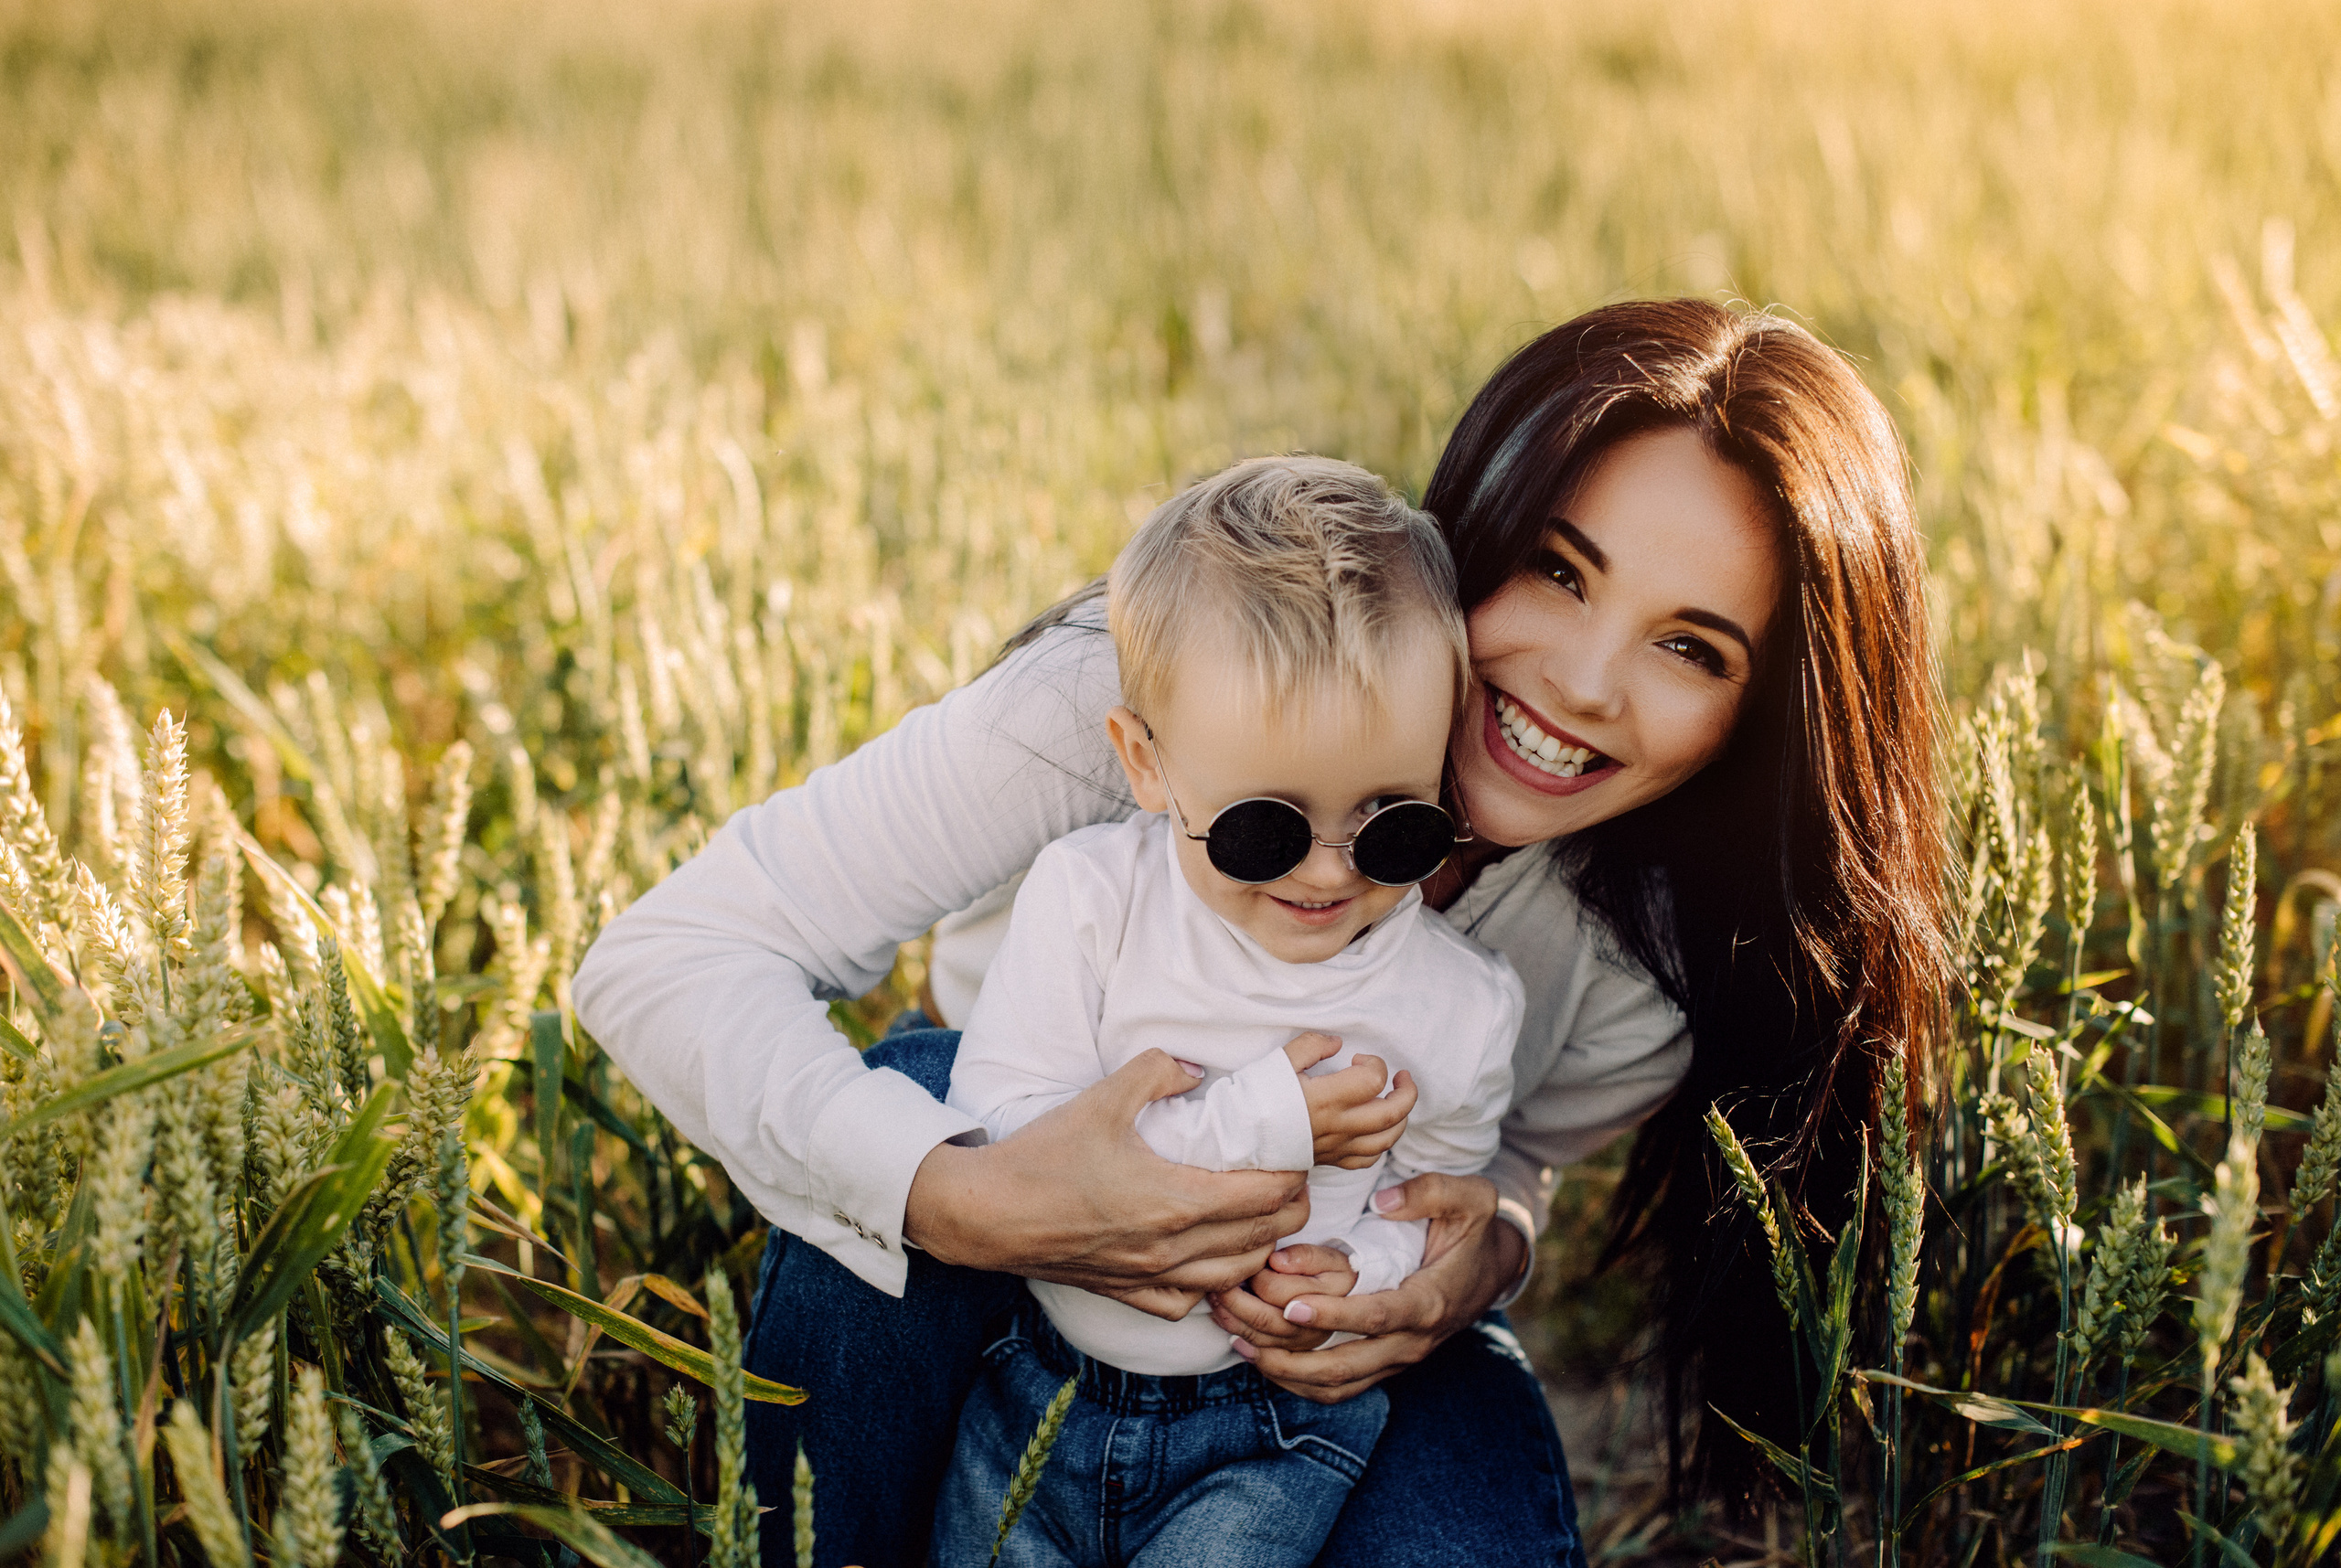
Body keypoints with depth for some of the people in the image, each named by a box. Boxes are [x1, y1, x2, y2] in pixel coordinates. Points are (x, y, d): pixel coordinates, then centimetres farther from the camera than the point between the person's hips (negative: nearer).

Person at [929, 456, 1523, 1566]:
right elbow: (995, 1139, -21)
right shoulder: (1089, 899, -16)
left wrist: (1361, 1274, -19)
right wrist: (1252, 1129, -26)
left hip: (1273, 1429, -1)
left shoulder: (1463, 1010, -11)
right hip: (1045, 1381, 1)